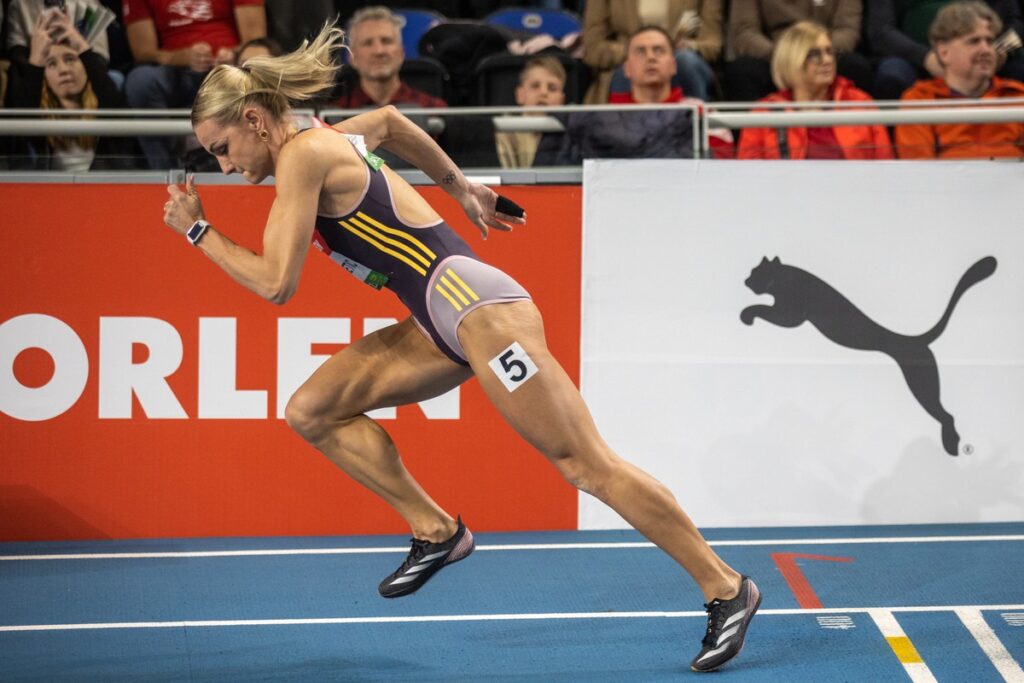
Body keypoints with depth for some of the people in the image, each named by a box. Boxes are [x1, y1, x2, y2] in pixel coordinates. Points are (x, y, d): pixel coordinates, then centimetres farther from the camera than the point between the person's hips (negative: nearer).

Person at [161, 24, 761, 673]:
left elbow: (277, 284, -12)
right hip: (443, 323, 10)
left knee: (588, 465, -8)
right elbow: (388, 120, 38)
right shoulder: (329, 142, 16)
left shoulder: (302, 155, -10)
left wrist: (198, 231, 0)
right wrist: (463, 189, 43)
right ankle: (437, 531, 9)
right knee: (312, 411, 5)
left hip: (475, 304, -10)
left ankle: (726, 588, -2)